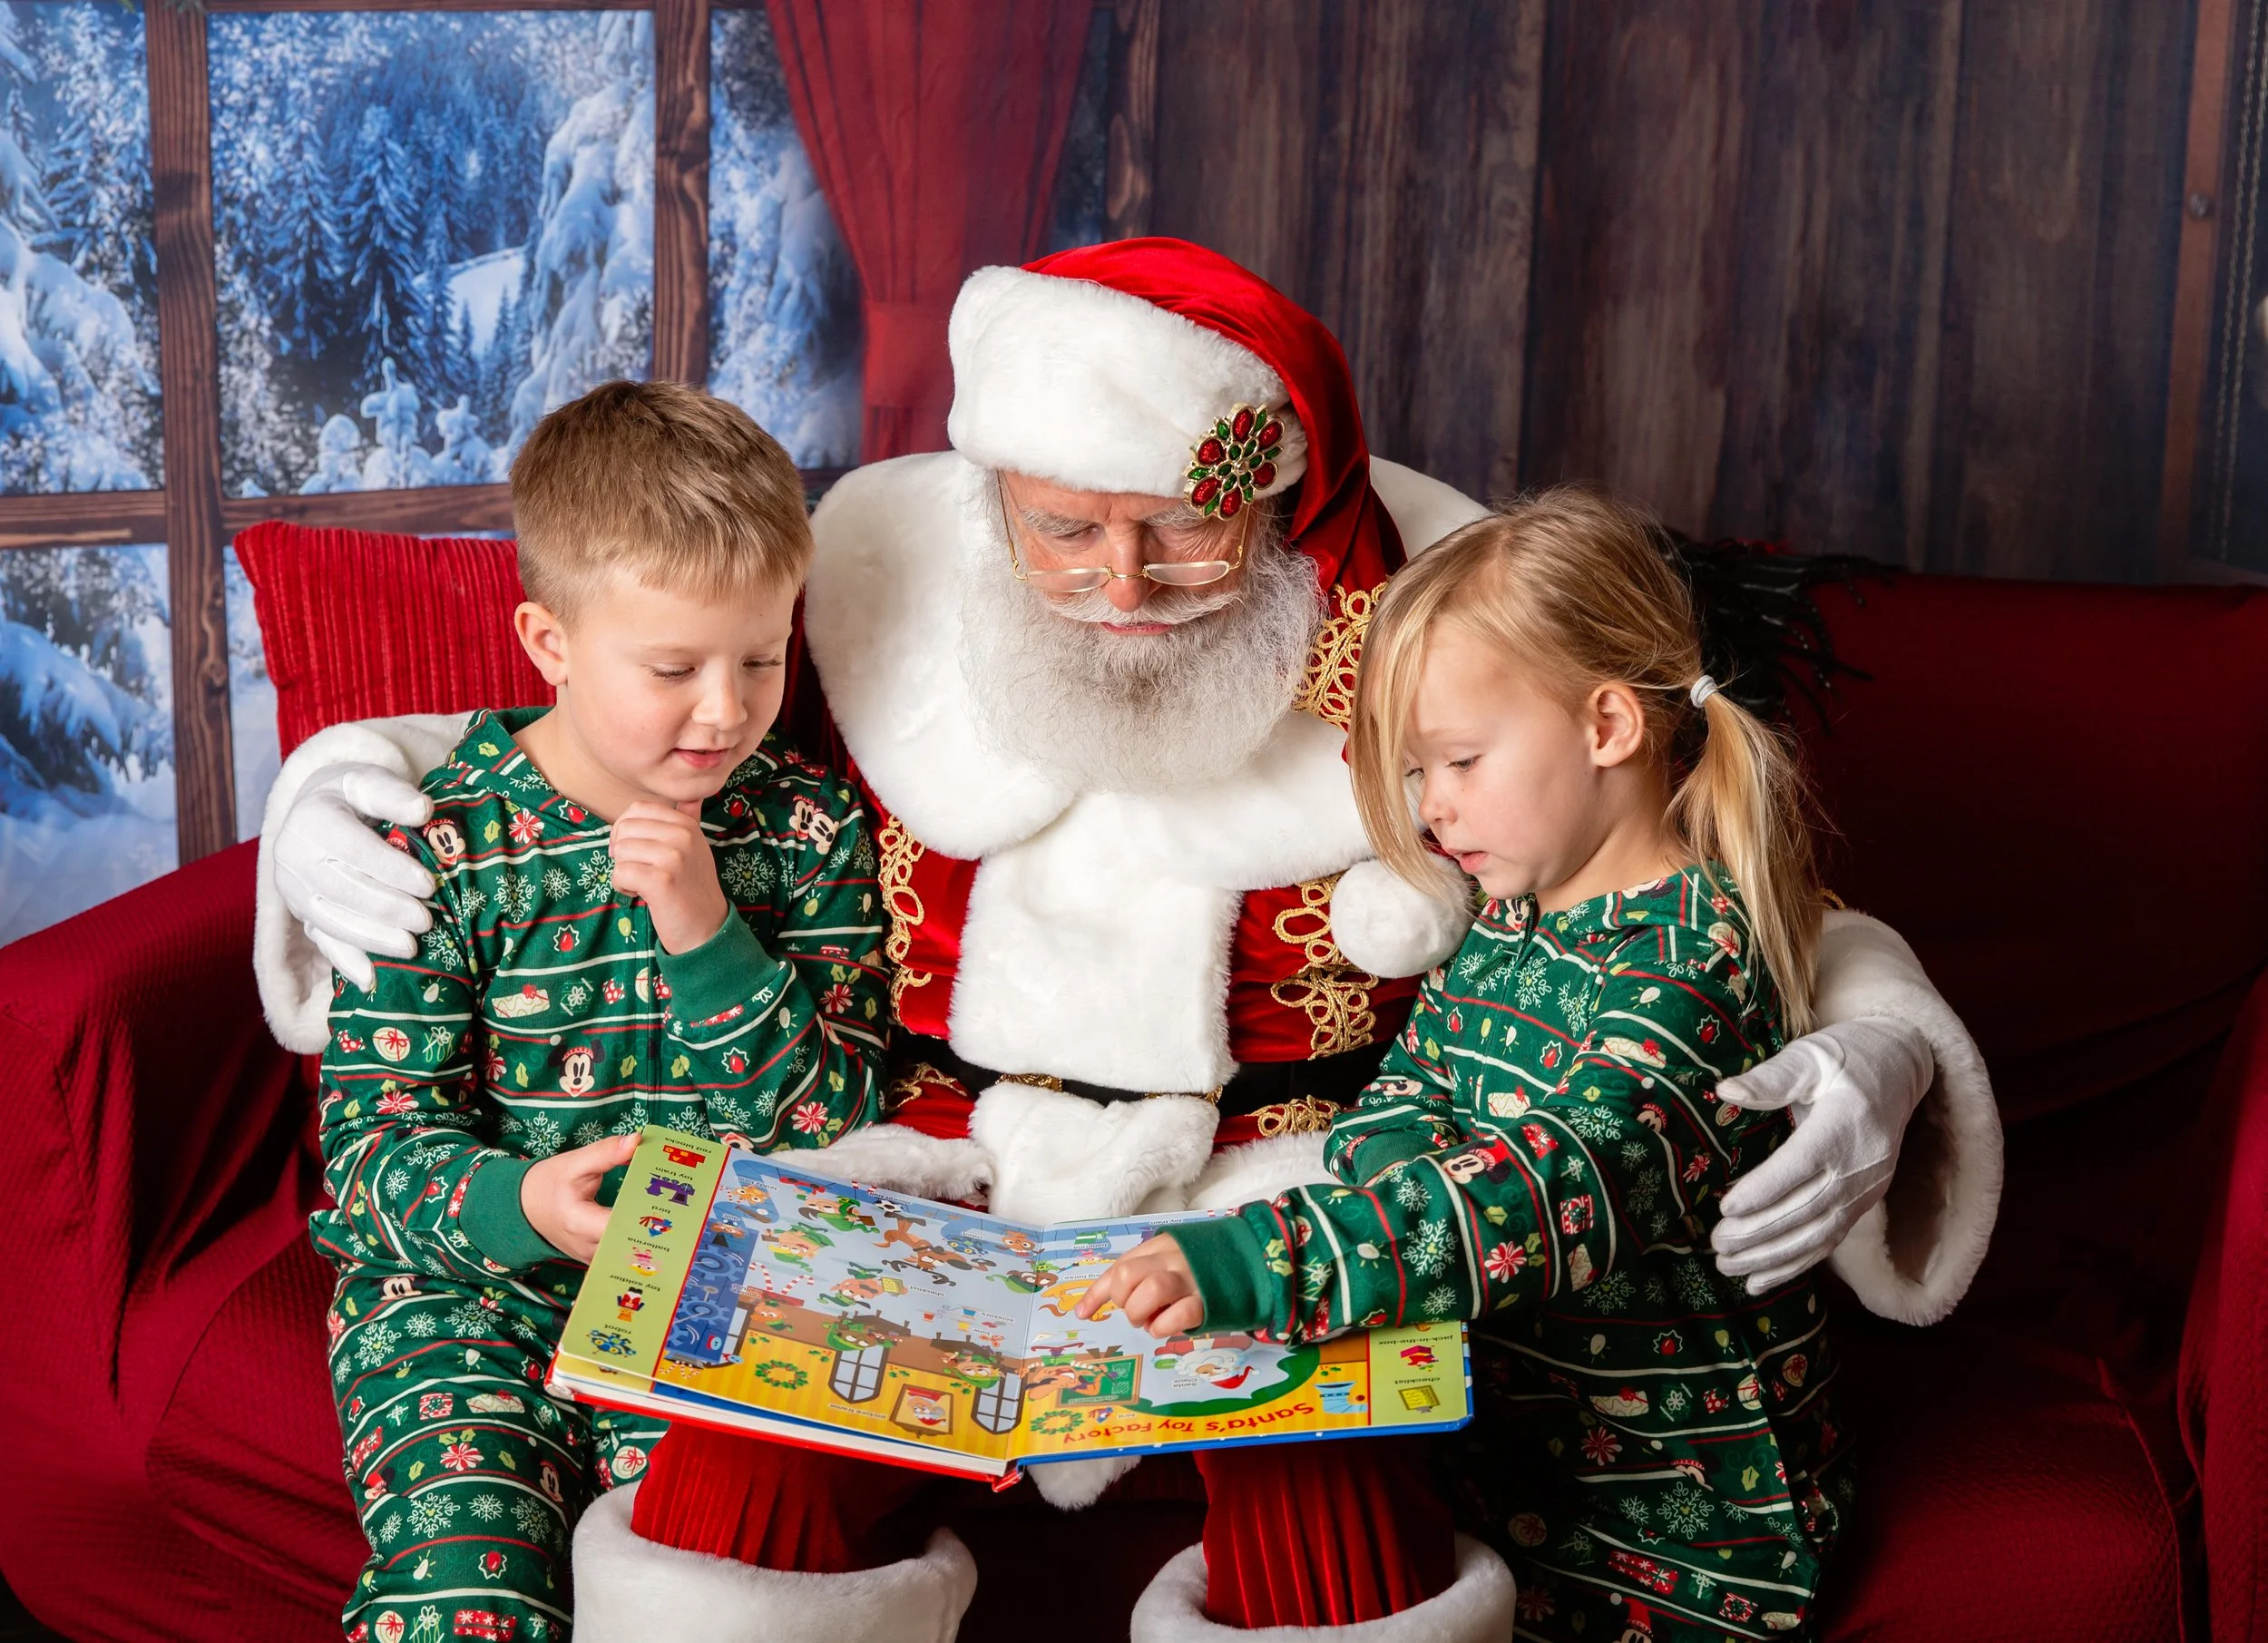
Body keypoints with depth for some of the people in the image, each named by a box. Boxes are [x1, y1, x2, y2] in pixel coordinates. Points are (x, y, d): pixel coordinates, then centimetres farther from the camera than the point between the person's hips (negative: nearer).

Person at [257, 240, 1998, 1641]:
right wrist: (343, 800, -9)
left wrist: (1872, 1053, -22)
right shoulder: (873, 594, -5)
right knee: (739, 1494, -27)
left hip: (1289, 1201, -1)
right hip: (938, 1181, 2)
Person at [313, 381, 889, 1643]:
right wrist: (518, 1204, -29)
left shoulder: (810, 828, 1)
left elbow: (826, 1125, -3)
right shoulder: (439, 846, -6)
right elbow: (375, 1136, -7)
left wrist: (705, 936, -18)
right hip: (468, 1276, -1)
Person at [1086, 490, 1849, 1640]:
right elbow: (1399, 1110, 10)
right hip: (1501, 1442, 7)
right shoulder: (1506, 922, 9)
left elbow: (1571, 1182, -34)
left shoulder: (1690, 960, -19)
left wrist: (1268, 1263, -44)